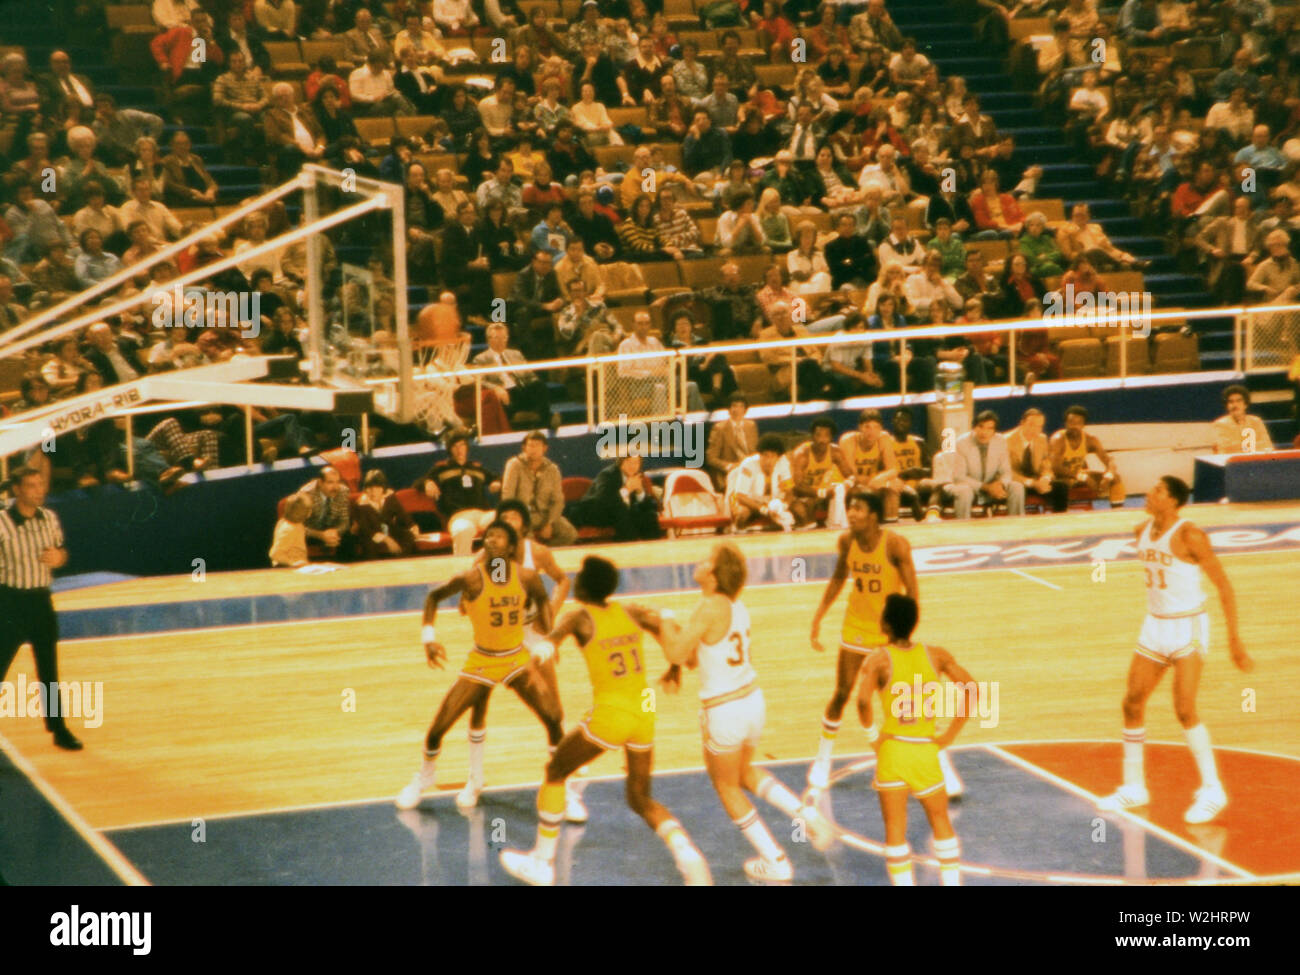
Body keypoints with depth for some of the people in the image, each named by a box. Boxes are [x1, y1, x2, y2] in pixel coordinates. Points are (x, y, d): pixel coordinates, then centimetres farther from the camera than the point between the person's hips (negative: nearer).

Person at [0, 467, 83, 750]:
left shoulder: (50, 519, 2)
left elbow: (62, 551, 13)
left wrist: (59, 557, -8)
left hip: (41, 600, 5)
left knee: (49, 671, 12)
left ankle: (59, 730, 21)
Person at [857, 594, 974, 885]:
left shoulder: (879, 660, -7)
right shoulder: (935, 655, 3)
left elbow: (863, 699, -25)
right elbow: (971, 689, -4)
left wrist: (872, 735, -9)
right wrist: (950, 734, 1)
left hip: (892, 749, -3)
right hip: (927, 750, 3)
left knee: (895, 829, 5)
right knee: (941, 822, 20)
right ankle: (952, 881, 21)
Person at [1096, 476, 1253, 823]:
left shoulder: (1189, 535, -18)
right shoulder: (1142, 531, 4)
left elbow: (1224, 585, -16)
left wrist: (1234, 639, -18)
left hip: (1188, 627, -8)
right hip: (1155, 625, 8)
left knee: (1184, 710, -14)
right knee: (1132, 704, 7)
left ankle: (1212, 791, -1)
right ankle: (1134, 788, 22)